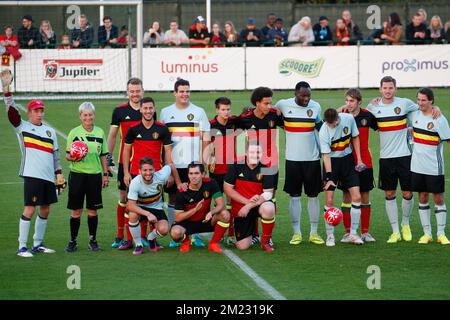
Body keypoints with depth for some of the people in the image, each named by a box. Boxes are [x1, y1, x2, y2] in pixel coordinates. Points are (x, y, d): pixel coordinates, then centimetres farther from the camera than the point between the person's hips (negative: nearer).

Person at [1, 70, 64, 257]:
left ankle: (38, 244, 21)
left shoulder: (50, 131, 17)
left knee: (45, 210, 10)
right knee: (29, 209, -9)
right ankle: (22, 247, -6)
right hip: (32, 174, -6)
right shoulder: (22, 127, 3)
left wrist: (59, 174, 15)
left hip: (48, 176, 6)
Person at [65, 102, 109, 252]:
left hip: (95, 174, 2)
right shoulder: (74, 132, 1)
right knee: (76, 210, 1)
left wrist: (105, 174, 11)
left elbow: (103, 155, 14)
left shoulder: (100, 132, 8)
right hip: (77, 174, -2)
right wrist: (73, 158, -19)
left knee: (93, 210, 5)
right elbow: (67, 155, 2)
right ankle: (72, 241, 9)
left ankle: (93, 240, 14)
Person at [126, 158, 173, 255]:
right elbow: (131, 205, -31)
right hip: (141, 208, -1)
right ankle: (138, 245, -14)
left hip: (157, 208, 1)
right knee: (133, 214, -37)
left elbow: (170, 166, 2)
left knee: (163, 230, -25)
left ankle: (151, 238, 14)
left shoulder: (161, 177, -21)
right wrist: (148, 214, -43)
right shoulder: (135, 183, -27)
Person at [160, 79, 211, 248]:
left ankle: (195, 235, 4)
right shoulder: (165, 112, 8)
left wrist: (204, 161, -2)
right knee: (173, 197, 3)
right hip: (172, 163, 1)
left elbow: (206, 138, 6)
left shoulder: (199, 112, 5)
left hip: (193, 163, -1)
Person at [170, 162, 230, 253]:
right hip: (188, 223, -2)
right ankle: (186, 241, 6)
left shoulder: (210, 183, -13)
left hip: (205, 221, 2)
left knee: (225, 214, -26)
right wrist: (195, 209, -30)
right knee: (175, 232, -34)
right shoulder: (182, 192, -17)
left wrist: (211, 212, -38)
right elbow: (178, 218, -16)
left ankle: (213, 243, -5)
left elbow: (221, 204, -16)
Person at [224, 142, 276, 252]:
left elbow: (268, 193, -12)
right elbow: (227, 188, -6)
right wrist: (247, 201, -16)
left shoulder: (266, 168, -11)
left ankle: (266, 240, -13)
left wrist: (249, 206, -22)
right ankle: (253, 233, 33)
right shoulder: (236, 165, -8)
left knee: (268, 208, -39)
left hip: (259, 204, -1)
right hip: (240, 208, 1)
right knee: (242, 246, -5)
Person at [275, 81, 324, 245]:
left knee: (313, 195, 4)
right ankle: (296, 233, 8)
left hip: (312, 158, 1)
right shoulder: (283, 105, -4)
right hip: (292, 158, -1)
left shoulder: (315, 106, 2)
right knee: (294, 196, 1)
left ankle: (314, 232, 11)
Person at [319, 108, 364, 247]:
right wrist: (329, 178, -26)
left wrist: (358, 159, 3)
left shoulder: (349, 118, -12)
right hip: (332, 162, -3)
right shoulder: (323, 132, -22)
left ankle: (353, 234, 5)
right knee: (329, 200, -8)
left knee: (356, 197, -4)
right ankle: (330, 235, 6)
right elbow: (326, 155, -20)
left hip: (347, 158, 3)